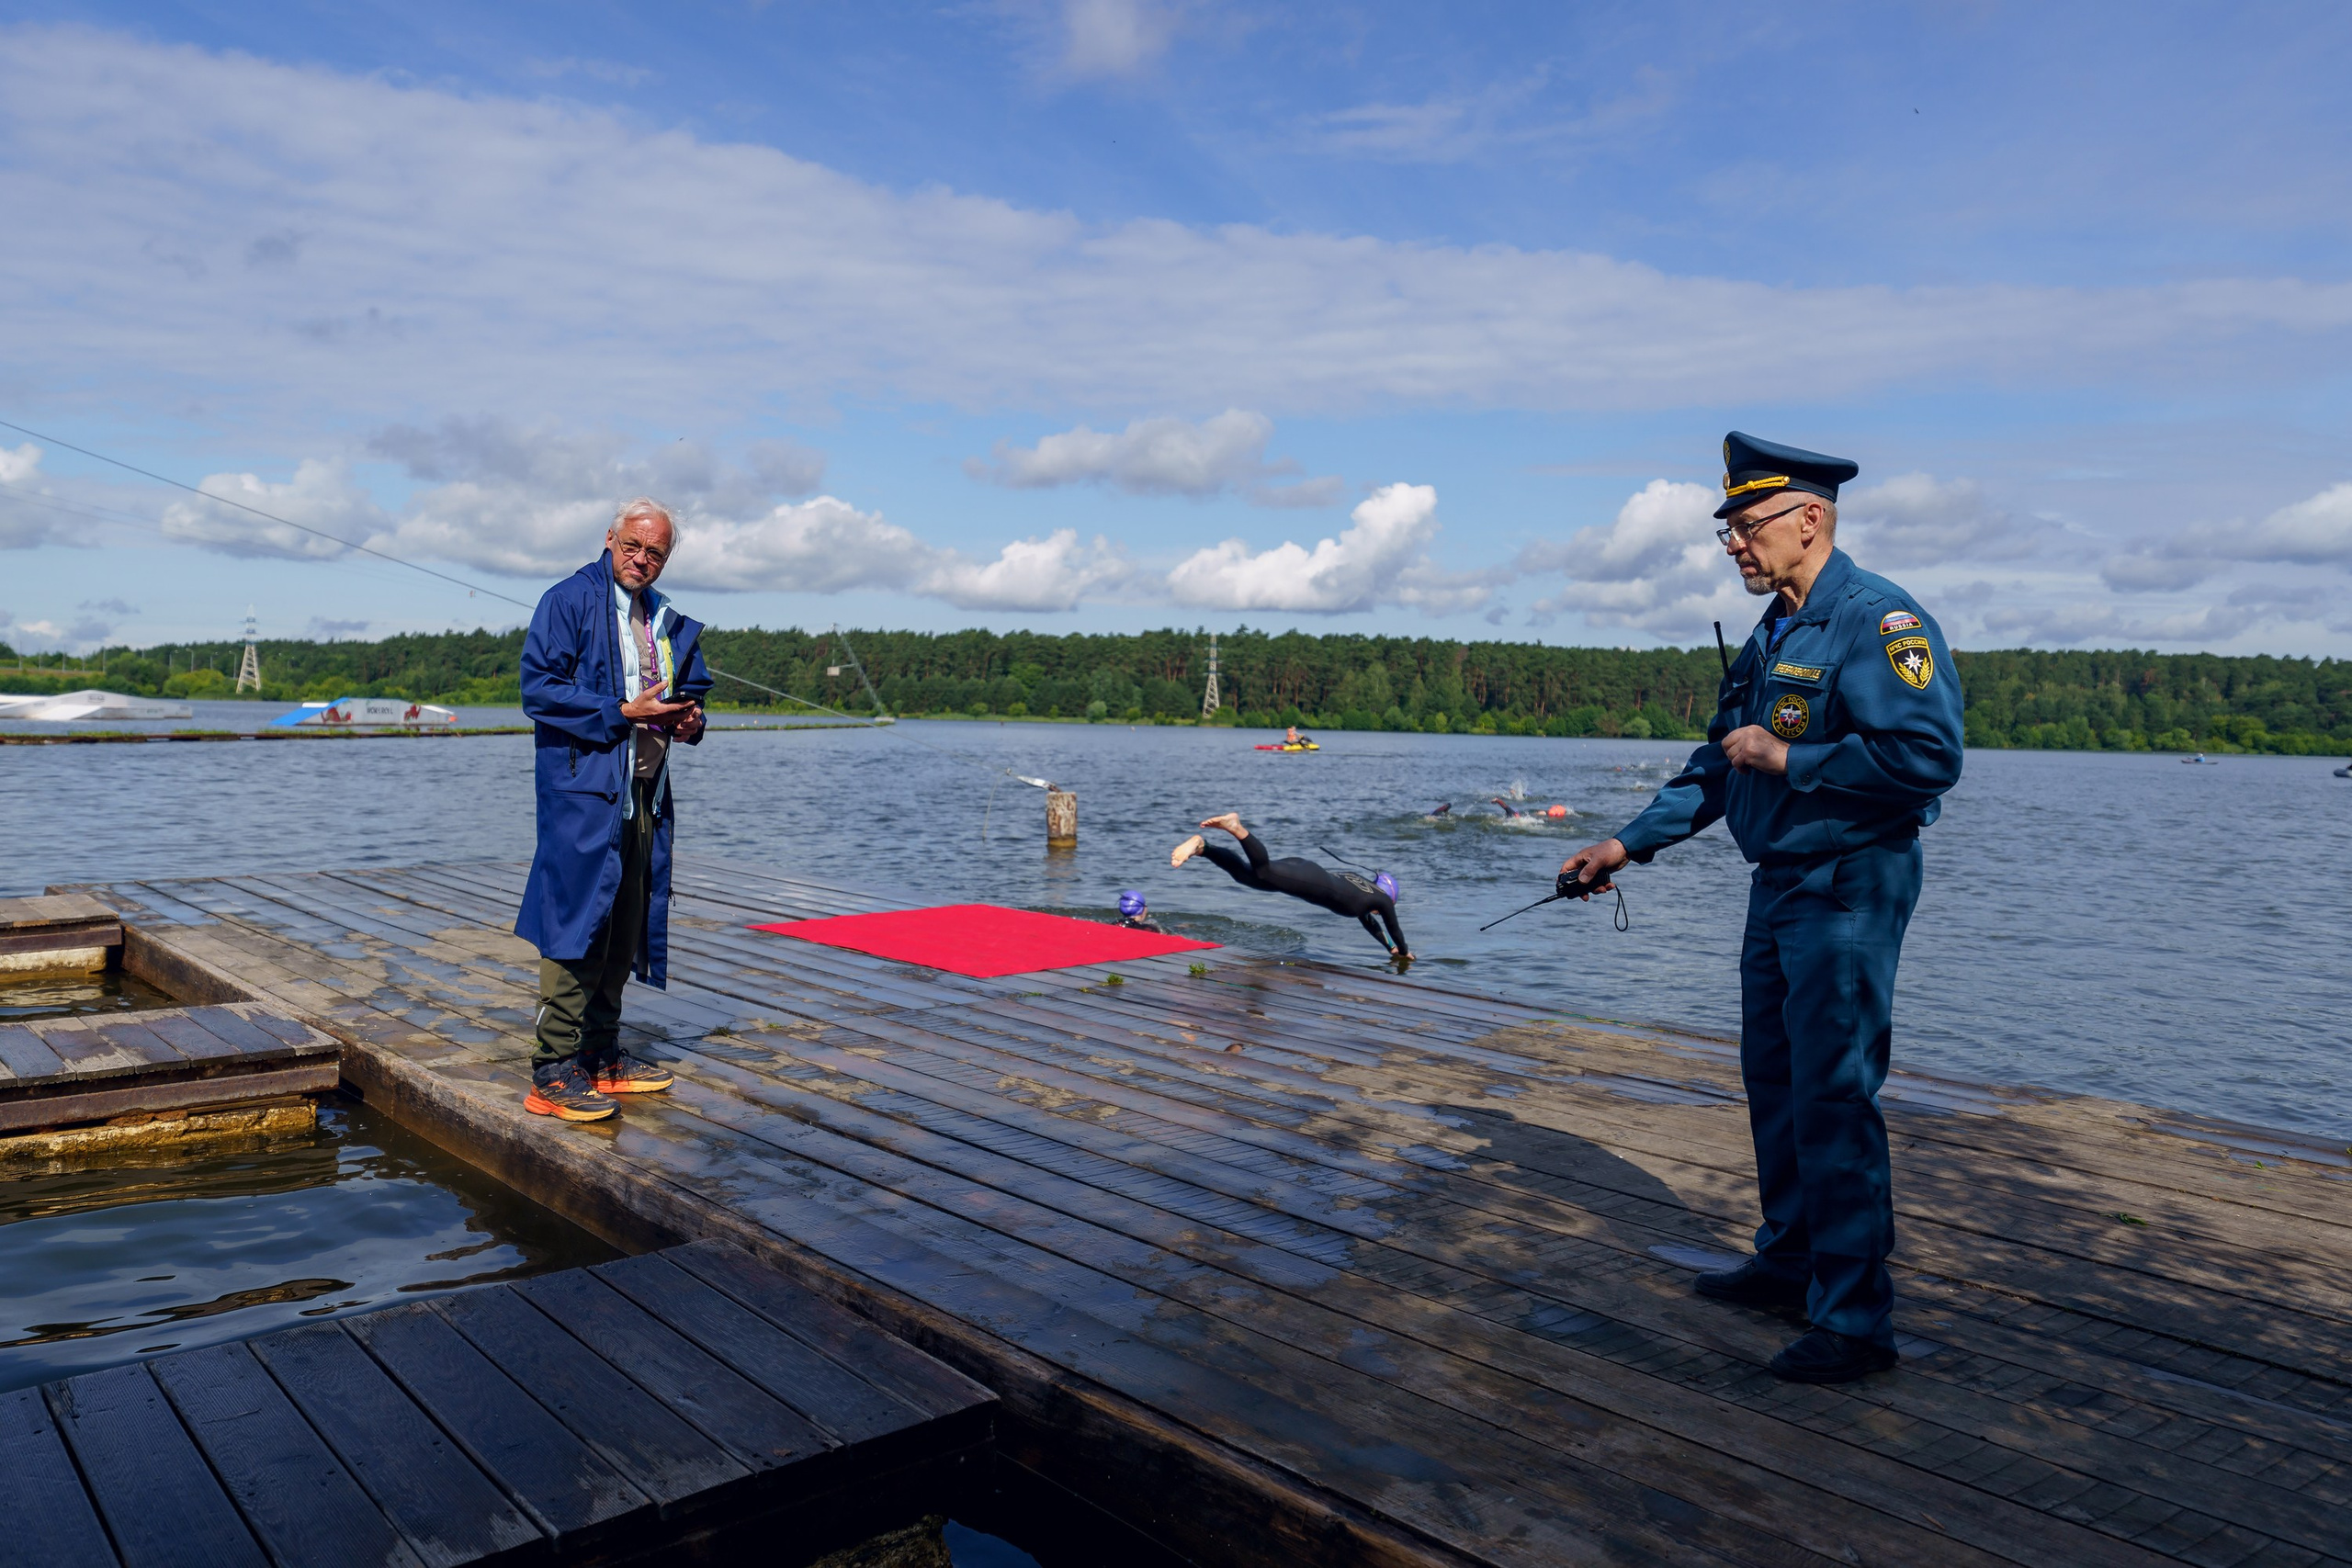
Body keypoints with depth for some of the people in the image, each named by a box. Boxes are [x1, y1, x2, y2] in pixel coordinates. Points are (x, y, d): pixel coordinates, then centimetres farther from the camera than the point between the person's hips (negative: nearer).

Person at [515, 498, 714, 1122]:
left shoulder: (671, 623, 18)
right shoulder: (568, 601, -3)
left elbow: (694, 689, 27)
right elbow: (539, 688, -11)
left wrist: (690, 719, 3)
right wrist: (622, 713, -17)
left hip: (645, 792, 8)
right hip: (583, 789, -7)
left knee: (625, 929, 11)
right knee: (578, 922, -11)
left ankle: (601, 1055, 22)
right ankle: (553, 1071, -6)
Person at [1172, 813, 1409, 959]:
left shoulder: (1360, 885, 42)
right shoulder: (1383, 899, 23)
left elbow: (1368, 921, 56)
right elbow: (1394, 929, 31)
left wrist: (1389, 948, 66)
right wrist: (1405, 952, 50)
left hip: (1302, 868, 6)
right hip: (1315, 882, -6)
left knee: (1245, 874, -10)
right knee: (1264, 872, -29)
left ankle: (1201, 845, -27)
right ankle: (1236, 828, -47)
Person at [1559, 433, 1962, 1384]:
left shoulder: (1880, 622, -15)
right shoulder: (1771, 637, 15)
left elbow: (1927, 755, -26)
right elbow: (1718, 767, 20)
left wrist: (1788, 759, -19)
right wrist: (1627, 845, 14)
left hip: (1849, 888, -10)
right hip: (1778, 883, 10)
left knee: (1833, 1096, -7)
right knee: (1774, 1081, 17)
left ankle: (1854, 1321, 3)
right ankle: (1790, 1260, 32)